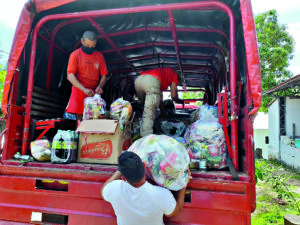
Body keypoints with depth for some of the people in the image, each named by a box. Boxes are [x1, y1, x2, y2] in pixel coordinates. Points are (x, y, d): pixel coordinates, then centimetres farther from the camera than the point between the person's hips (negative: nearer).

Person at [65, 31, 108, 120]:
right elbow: (70, 76, -8)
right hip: (79, 91, -2)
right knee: (79, 116, -9)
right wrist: (84, 89, -20)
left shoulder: (99, 56, 9)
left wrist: (100, 87, -11)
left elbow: (104, 75, 10)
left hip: (94, 92, 3)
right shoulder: (75, 55, 0)